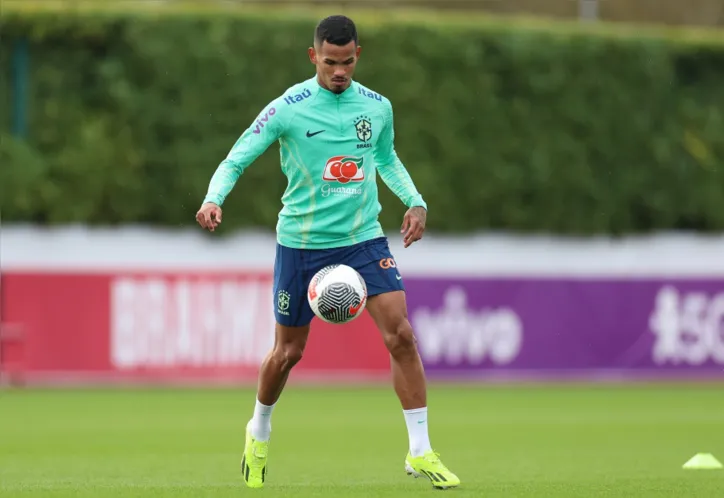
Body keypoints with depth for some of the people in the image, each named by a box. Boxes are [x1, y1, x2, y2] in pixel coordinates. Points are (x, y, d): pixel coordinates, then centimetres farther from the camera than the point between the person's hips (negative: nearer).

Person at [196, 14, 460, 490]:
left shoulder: (378, 107, 1)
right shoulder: (287, 109, -11)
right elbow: (236, 160, -7)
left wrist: (415, 202, 6)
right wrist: (214, 200, -26)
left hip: (363, 237, 2)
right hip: (302, 241, -2)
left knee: (401, 335, -13)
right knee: (289, 351, 8)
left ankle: (420, 452, -7)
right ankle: (260, 431, 38)